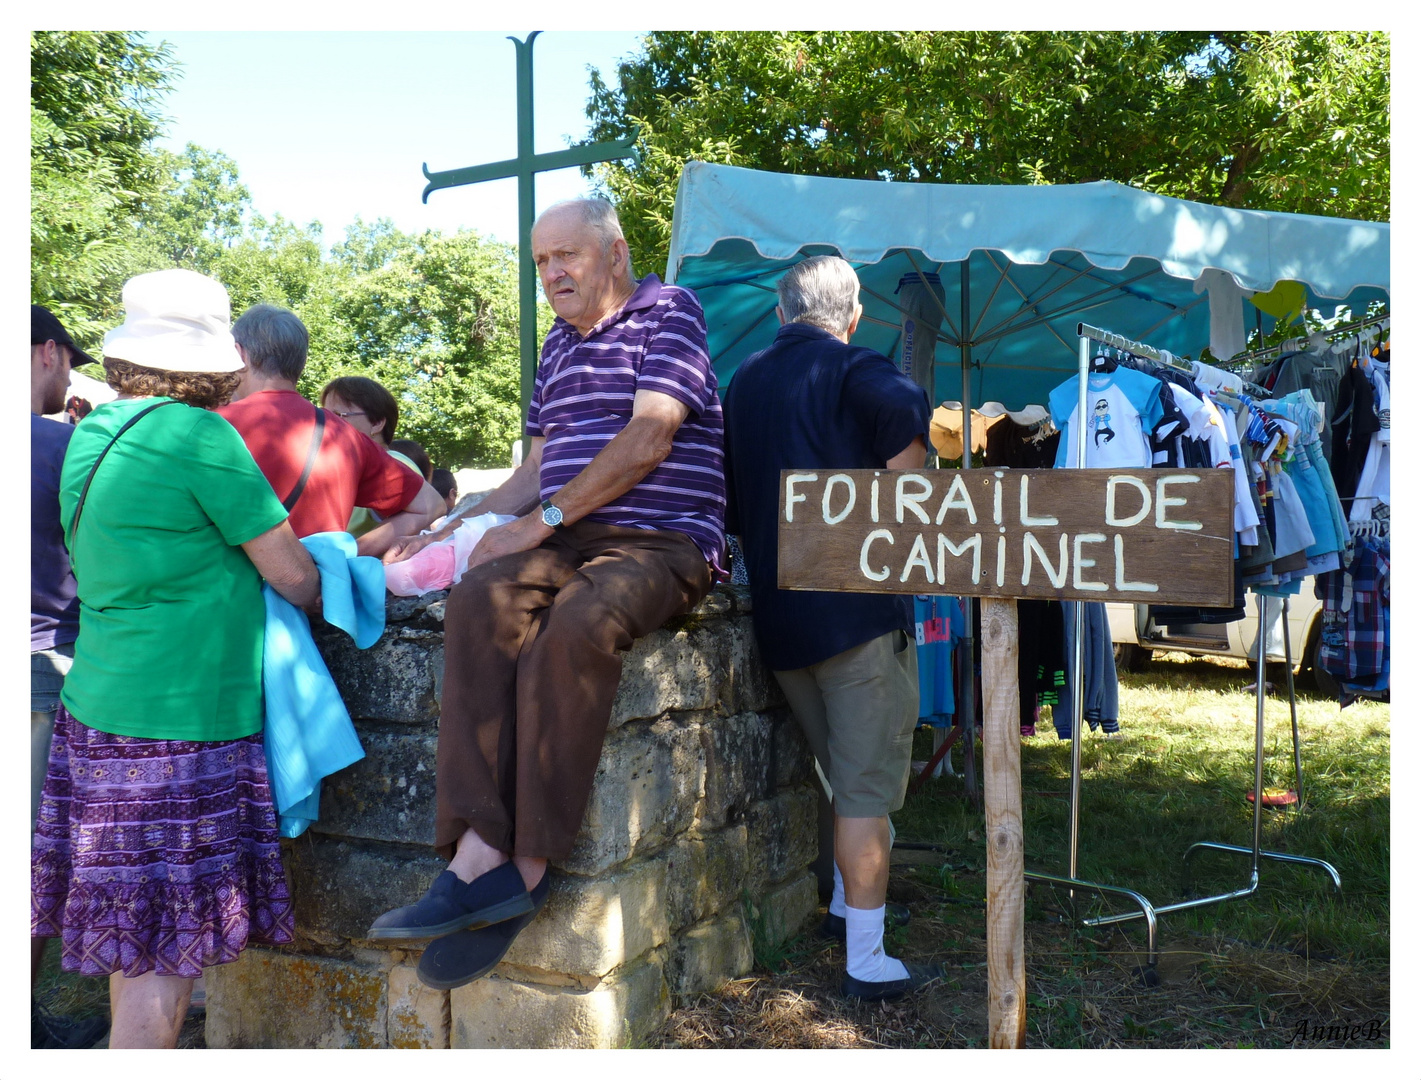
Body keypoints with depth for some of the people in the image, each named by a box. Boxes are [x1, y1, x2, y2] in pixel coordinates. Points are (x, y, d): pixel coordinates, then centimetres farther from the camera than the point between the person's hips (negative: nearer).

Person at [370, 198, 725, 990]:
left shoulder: (668, 311, 2)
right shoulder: (559, 345, 24)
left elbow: (646, 442, -11)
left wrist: (542, 521, -12)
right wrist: (449, 528, 13)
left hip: (663, 542, -6)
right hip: (571, 544, 6)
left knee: (577, 624, -36)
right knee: (483, 598, -27)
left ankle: (525, 863, -27)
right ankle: (483, 851, -34)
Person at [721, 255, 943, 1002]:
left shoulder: (743, 382, 15)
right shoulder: (855, 370, -5)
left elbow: (732, 499, 19)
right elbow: (904, 409, -27)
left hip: (775, 611, 7)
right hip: (858, 605, -7)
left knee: (846, 772, 23)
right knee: (868, 785, 0)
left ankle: (844, 905, 36)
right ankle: (867, 962, 6)